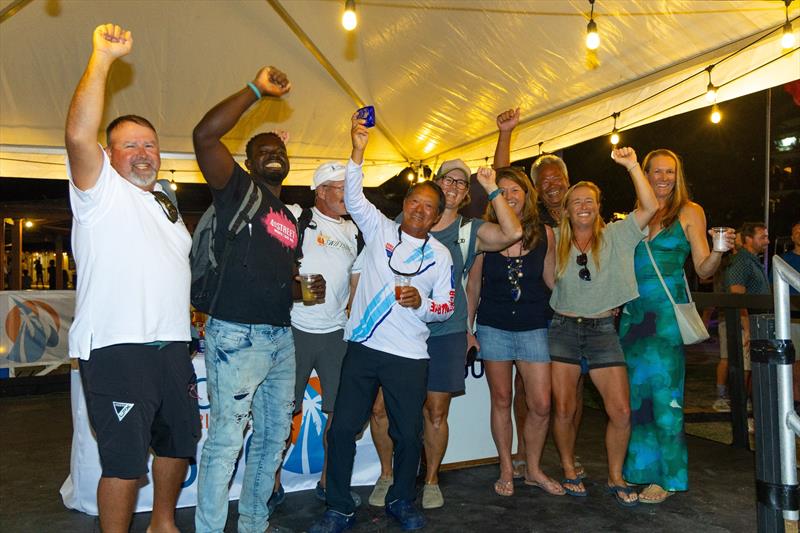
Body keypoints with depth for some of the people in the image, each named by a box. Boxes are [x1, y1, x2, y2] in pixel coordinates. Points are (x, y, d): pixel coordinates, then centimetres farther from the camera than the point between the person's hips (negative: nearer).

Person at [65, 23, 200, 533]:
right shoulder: (101, 190, -2)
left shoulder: (167, 203, 20)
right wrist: (103, 57, -21)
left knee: (179, 443, 19)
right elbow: (79, 135, -20)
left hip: (173, 347, 8)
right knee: (125, 463, -3)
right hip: (116, 351, -8)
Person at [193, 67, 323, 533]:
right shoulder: (238, 189, -1)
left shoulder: (292, 219, 18)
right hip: (237, 336, -8)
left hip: (281, 337, 8)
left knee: (275, 435, 15)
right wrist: (257, 90, -14)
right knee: (226, 438, -4)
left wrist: (306, 289, 4)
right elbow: (205, 135, -18)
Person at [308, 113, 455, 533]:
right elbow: (353, 197, -5)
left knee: (408, 434, 8)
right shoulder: (380, 229, 6)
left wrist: (421, 302, -14)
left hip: (408, 356, 0)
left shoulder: (440, 255, 6)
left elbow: (446, 307, 7)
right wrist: (358, 152, -17)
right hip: (363, 346, 0)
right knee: (342, 428, 2)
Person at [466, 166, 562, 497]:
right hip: (493, 326, 0)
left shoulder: (543, 233, 0)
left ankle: (533, 469, 24)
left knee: (541, 404, 1)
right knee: (501, 400, 10)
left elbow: (551, 279, 10)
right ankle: (506, 469, 26)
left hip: (533, 327, 1)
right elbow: (473, 284, 4)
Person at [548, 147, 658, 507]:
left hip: (602, 329, 0)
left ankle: (616, 478, 16)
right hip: (563, 328, 0)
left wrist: (632, 165, -15)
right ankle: (569, 472, 23)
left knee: (621, 411, -4)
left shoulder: (615, 235, 2)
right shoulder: (555, 240, 6)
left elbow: (650, 207, -8)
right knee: (564, 410, 2)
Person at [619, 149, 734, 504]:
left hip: (668, 314, -4)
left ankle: (666, 477, 9)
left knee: (664, 392, -3)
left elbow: (703, 269, -3)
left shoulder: (689, 212, 2)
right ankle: (640, 469, 21)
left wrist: (718, 251, -21)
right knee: (635, 391, 8)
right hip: (634, 312, 5)